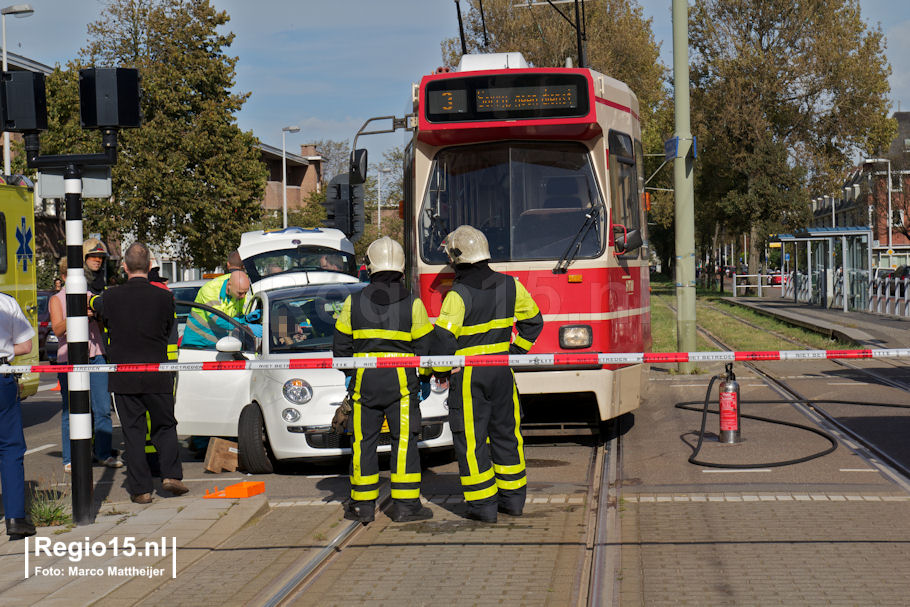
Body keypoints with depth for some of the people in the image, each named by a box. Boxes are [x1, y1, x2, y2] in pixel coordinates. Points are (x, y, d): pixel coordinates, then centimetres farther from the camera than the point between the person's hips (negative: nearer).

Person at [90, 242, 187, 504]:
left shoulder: (111, 297, -5)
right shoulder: (164, 297, -6)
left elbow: (94, 306, 19)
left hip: (123, 378, 0)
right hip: (158, 375, 0)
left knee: (133, 432, 7)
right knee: (165, 426, 16)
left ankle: (140, 488, 6)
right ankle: (171, 474, 3)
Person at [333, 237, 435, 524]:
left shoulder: (354, 302, 2)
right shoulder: (413, 304, -2)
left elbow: (341, 346, 8)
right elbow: (424, 346, 2)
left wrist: (349, 372, 24)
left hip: (364, 381, 2)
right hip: (402, 382, -1)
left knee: (364, 441, 8)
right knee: (404, 440, 3)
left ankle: (363, 505, 11)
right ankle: (405, 505, 2)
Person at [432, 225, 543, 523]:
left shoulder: (458, 295, -17)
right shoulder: (509, 285, 2)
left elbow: (444, 338, -20)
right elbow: (533, 320, 13)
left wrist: (441, 371, -5)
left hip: (468, 375, -6)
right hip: (502, 371, 6)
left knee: (471, 439, 3)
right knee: (506, 433, 16)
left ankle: (483, 504, 4)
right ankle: (513, 498, 23)